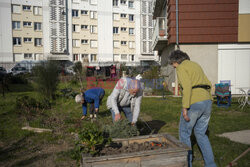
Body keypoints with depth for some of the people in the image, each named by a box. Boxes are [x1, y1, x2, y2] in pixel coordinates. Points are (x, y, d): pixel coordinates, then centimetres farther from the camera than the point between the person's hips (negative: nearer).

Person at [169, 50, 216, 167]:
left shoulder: (181, 68, -4)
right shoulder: (196, 65, 22)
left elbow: (187, 87, -19)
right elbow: (208, 84, 21)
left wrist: (185, 108, -19)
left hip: (193, 103, -8)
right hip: (207, 102, 8)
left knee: (184, 133, 11)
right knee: (200, 134, 20)